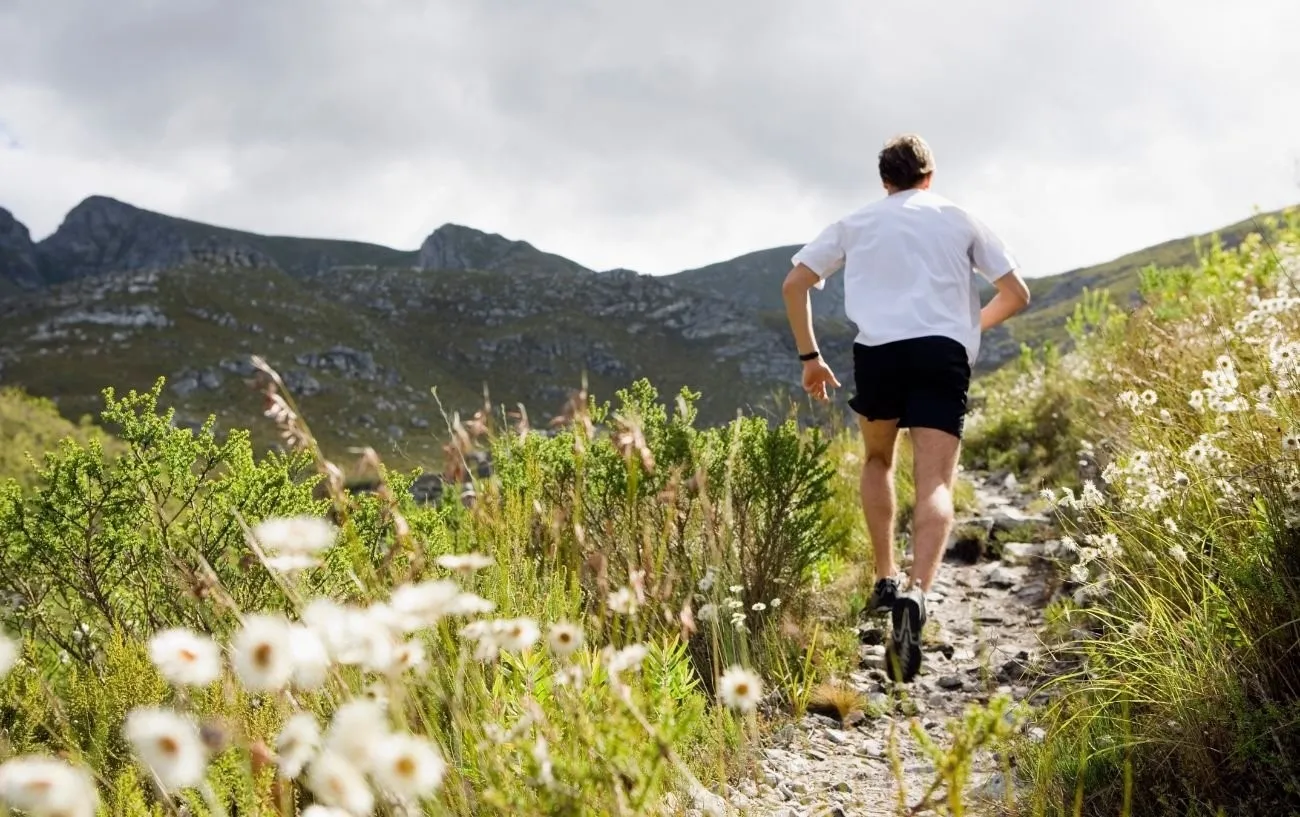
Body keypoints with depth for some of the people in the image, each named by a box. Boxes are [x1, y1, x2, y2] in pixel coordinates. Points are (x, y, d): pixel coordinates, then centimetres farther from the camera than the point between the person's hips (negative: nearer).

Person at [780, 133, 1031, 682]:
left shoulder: (857, 222, 22)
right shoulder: (959, 220, 21)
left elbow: (794, 285, 15)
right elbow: (1016, 294, 21)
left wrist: (809, 356, 19)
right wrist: (973, 325, 38)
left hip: (878, 349, 1)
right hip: (945, 353, -1)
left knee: (878, 459, 27)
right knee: (935, 485, -9)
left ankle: (885, 581, 19)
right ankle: (916, 593, -34)